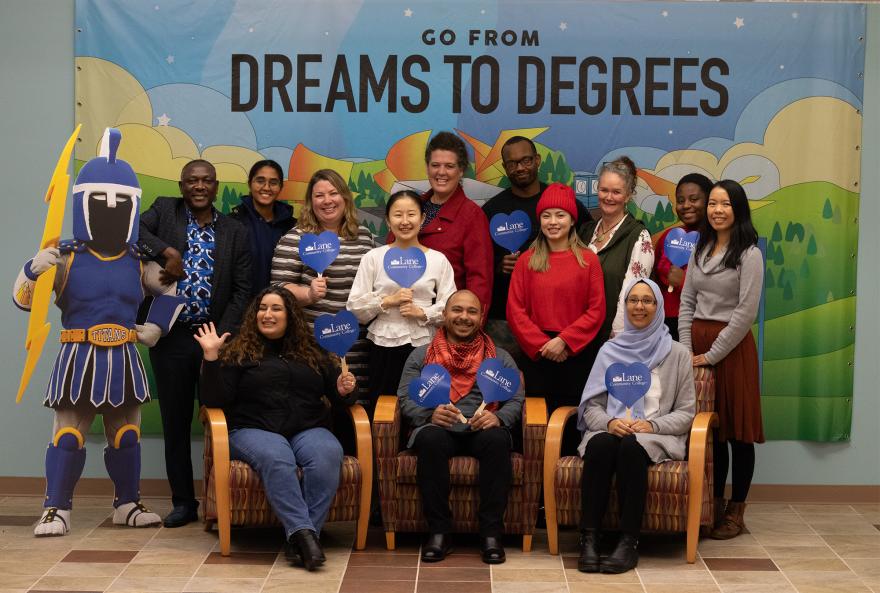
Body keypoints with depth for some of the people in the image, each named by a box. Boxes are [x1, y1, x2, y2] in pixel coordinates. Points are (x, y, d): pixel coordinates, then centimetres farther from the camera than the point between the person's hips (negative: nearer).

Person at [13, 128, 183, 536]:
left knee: (126, 434, 11)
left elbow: (172, 290, 21)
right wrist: (34, 271, -26)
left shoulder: (139, 264, 5)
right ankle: (56, 509, 3)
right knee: (68, 434, -4)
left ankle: (127, 504, 24)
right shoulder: (65, 258, -5)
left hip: (123, 360, 4)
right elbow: (24, 300, -7)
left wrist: (157, 325, 10)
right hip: (79, 359, -3)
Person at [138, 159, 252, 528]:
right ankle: (183, 501, 18)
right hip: (171, 338, 0)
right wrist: (168, 253, -21)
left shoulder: (234, 233, 6)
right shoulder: (165, 211, 7)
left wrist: (222, 338, -8)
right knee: (175, 422, 7)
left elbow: (241, 292, 2)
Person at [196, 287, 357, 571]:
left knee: (328, 455, -33)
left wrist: (343, 390, 3)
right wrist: (211, 357, -6)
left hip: (308, 430, 2)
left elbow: (335, 391, 26)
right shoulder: (238, 353, 13)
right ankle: (302, 532, -42)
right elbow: (215, 400, 3)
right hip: (254, 430, -2)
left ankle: (299, 537, -34)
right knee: (276, 458, -38)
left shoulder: (311, 352, 22)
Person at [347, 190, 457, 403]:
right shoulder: (373, 257, 6)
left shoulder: (438, 260, 6)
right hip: (384, 347, 0)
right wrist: (389, 301, -10)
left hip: (423, 346, 0)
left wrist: (421, 312, -14)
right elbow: (354, 307, 1)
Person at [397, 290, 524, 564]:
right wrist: (430, 414, -14)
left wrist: (498, 418, -12)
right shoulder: (421, 356, 18)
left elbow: (517, 400, 11)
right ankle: (439, 531, -29)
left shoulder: (500, 357, 19)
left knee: (497, 439, -35)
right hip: (438, 428, 0)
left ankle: (491, 532, -29)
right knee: (430, 439, -37)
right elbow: (406, 399, 8)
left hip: (482, 430, 0)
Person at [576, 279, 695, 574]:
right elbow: (591, 406, 10)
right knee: (600, 445, -35)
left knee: (631, 446, -37)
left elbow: (686, 413, 5)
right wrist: (609, 422, -13)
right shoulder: (610, 351, 15)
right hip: (610, 430, 2)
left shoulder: (677, 354, 10)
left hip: (657, 437, -1)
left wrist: (652, 425, -13)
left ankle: (629, 541, -33)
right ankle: (589, 538, -34)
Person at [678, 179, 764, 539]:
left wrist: (712, 354, -12)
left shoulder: (749, 254, -9)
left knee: (737, 431, 2)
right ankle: (714, 504, 19)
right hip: (698, 345, 6)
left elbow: (746, 313, -13)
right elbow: (687, 301, 11)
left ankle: (736, 512, 11)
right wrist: (686, 349, 1)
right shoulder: (701, 249, 11)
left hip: (731, 347, -6)